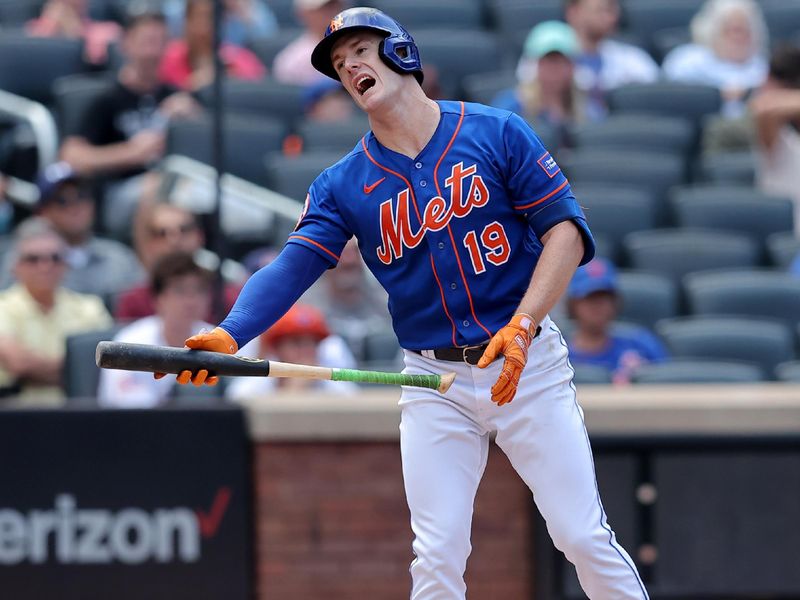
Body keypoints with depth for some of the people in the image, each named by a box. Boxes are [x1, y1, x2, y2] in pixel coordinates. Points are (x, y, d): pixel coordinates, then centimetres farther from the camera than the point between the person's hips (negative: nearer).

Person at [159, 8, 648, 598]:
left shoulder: (499, 133, -4)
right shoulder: (342, 185, 3)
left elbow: (567, 230, -7)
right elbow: (293, 267, -10)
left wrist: (521, 327, -21)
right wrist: (230, 335, -29)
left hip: (528, 366, -2)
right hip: (434, 383, 2)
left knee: (585, 538, -6)